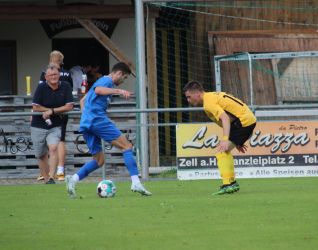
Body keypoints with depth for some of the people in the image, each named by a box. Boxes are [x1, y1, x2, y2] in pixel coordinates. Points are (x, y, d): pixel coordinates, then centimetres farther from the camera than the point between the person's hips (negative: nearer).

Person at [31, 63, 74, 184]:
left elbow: (69, 106, -7)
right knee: (41, 155, 7)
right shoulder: (41, 87, -10)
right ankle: (46, 180, 22)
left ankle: (51, 178, -25)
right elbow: (36, 107, -13)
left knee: (53, 148, -23)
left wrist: (51, 111, -17)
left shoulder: (65, 87, -5)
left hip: (55, 126, 0)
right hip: (38, 126, 0)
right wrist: (57, 111, -10)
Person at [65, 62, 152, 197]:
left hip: (85, 125, 10)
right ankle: (136, 183, -20)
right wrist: (118, 91, -33)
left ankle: (73, 179, -8)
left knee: (99, 160, 12)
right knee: (126, 146, -9)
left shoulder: (102, 80, 30)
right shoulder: (107, 80, 0)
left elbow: (83, 101, 37)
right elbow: (98, 90, -25)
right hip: (98, 119, -10)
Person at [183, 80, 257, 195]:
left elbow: (225, 118, -27)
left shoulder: (209, 103, -14)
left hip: (243, 120, -10)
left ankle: (228, 184, -22)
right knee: (225, 151, 20)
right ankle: (232, 183, 26)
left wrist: (225, 140, -36)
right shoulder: (213, 96, 18)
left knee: (221, 151, -14)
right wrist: (236, 141, 28)